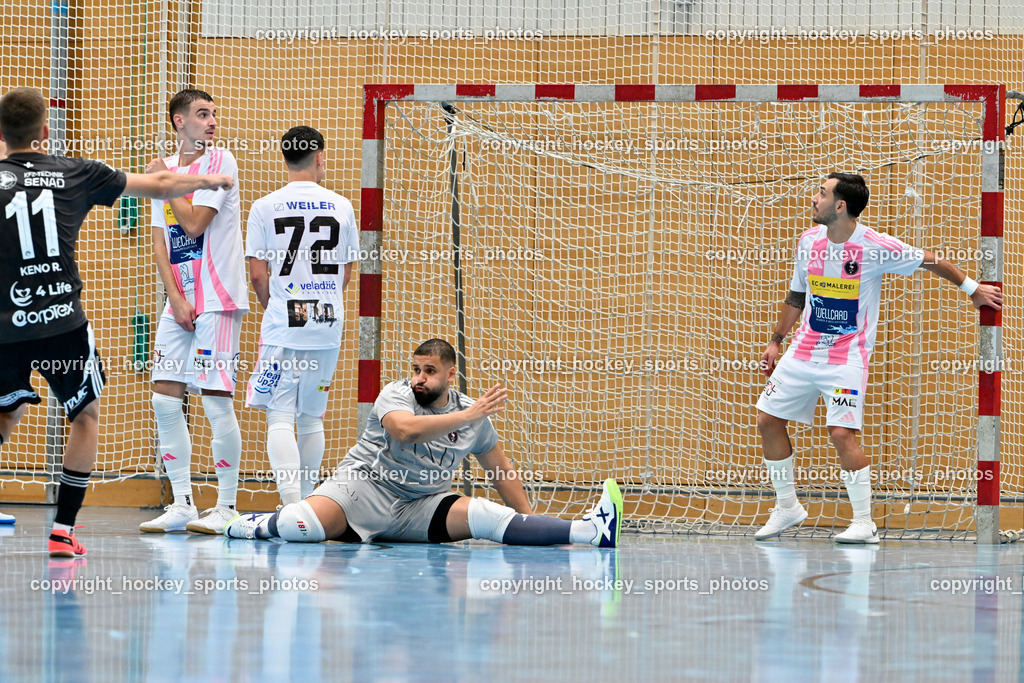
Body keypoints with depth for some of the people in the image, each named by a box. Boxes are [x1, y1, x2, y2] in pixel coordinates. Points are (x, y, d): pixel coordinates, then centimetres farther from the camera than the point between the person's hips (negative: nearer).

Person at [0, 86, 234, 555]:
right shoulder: (76, 174, 5)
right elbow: (159, 186, 16)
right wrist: (210, 181, 33)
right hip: (63, 323, -1)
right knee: (86, 417, 18)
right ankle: (63, 531, 11)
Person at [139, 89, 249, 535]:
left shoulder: (219, 162, -6)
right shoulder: (166, 168, 13)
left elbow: (195, 223, -16)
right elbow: (160, 242, 9)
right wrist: (176, 298, -4)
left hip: (217, 300, -6)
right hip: (178, 299, 6)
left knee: (217, 399, -8)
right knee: (165, 399, 3)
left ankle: (226, 507, -2)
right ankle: (182, 505, 10)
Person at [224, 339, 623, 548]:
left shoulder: (471, 412, 9)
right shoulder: (396, 395, -6)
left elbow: (501, 471, 20)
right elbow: (405, 429, -30)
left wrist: (530, 520, 17)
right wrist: (468, 416, -31)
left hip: (420, 508, 3)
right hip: (367, 486, -3)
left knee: (487, 516, -21)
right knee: (302, 527, -34)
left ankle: (589, 531, -31)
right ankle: (268, 523, 0)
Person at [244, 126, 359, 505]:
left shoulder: (265, 207, -3)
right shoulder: (341, 206, 4)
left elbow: (258, 274, -3)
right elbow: (346, 272, 11)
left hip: (282, 327, -3)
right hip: (328, 325, 3)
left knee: (280, 417, -6)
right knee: (312, 417, 14)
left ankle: (291, 502, -22)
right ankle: (307, 500, 18)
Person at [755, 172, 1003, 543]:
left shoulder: (874, 246, -16)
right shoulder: (808, 241, 1)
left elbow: (930, 261, -3)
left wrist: (972, 289, 5)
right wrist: (776, 340, 17)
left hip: (848, 357, -6)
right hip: (803, 352, 6)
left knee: (842, 433, -18)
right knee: (768, 420, 3)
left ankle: (864, 523, -7)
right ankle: (787, 507, 20)